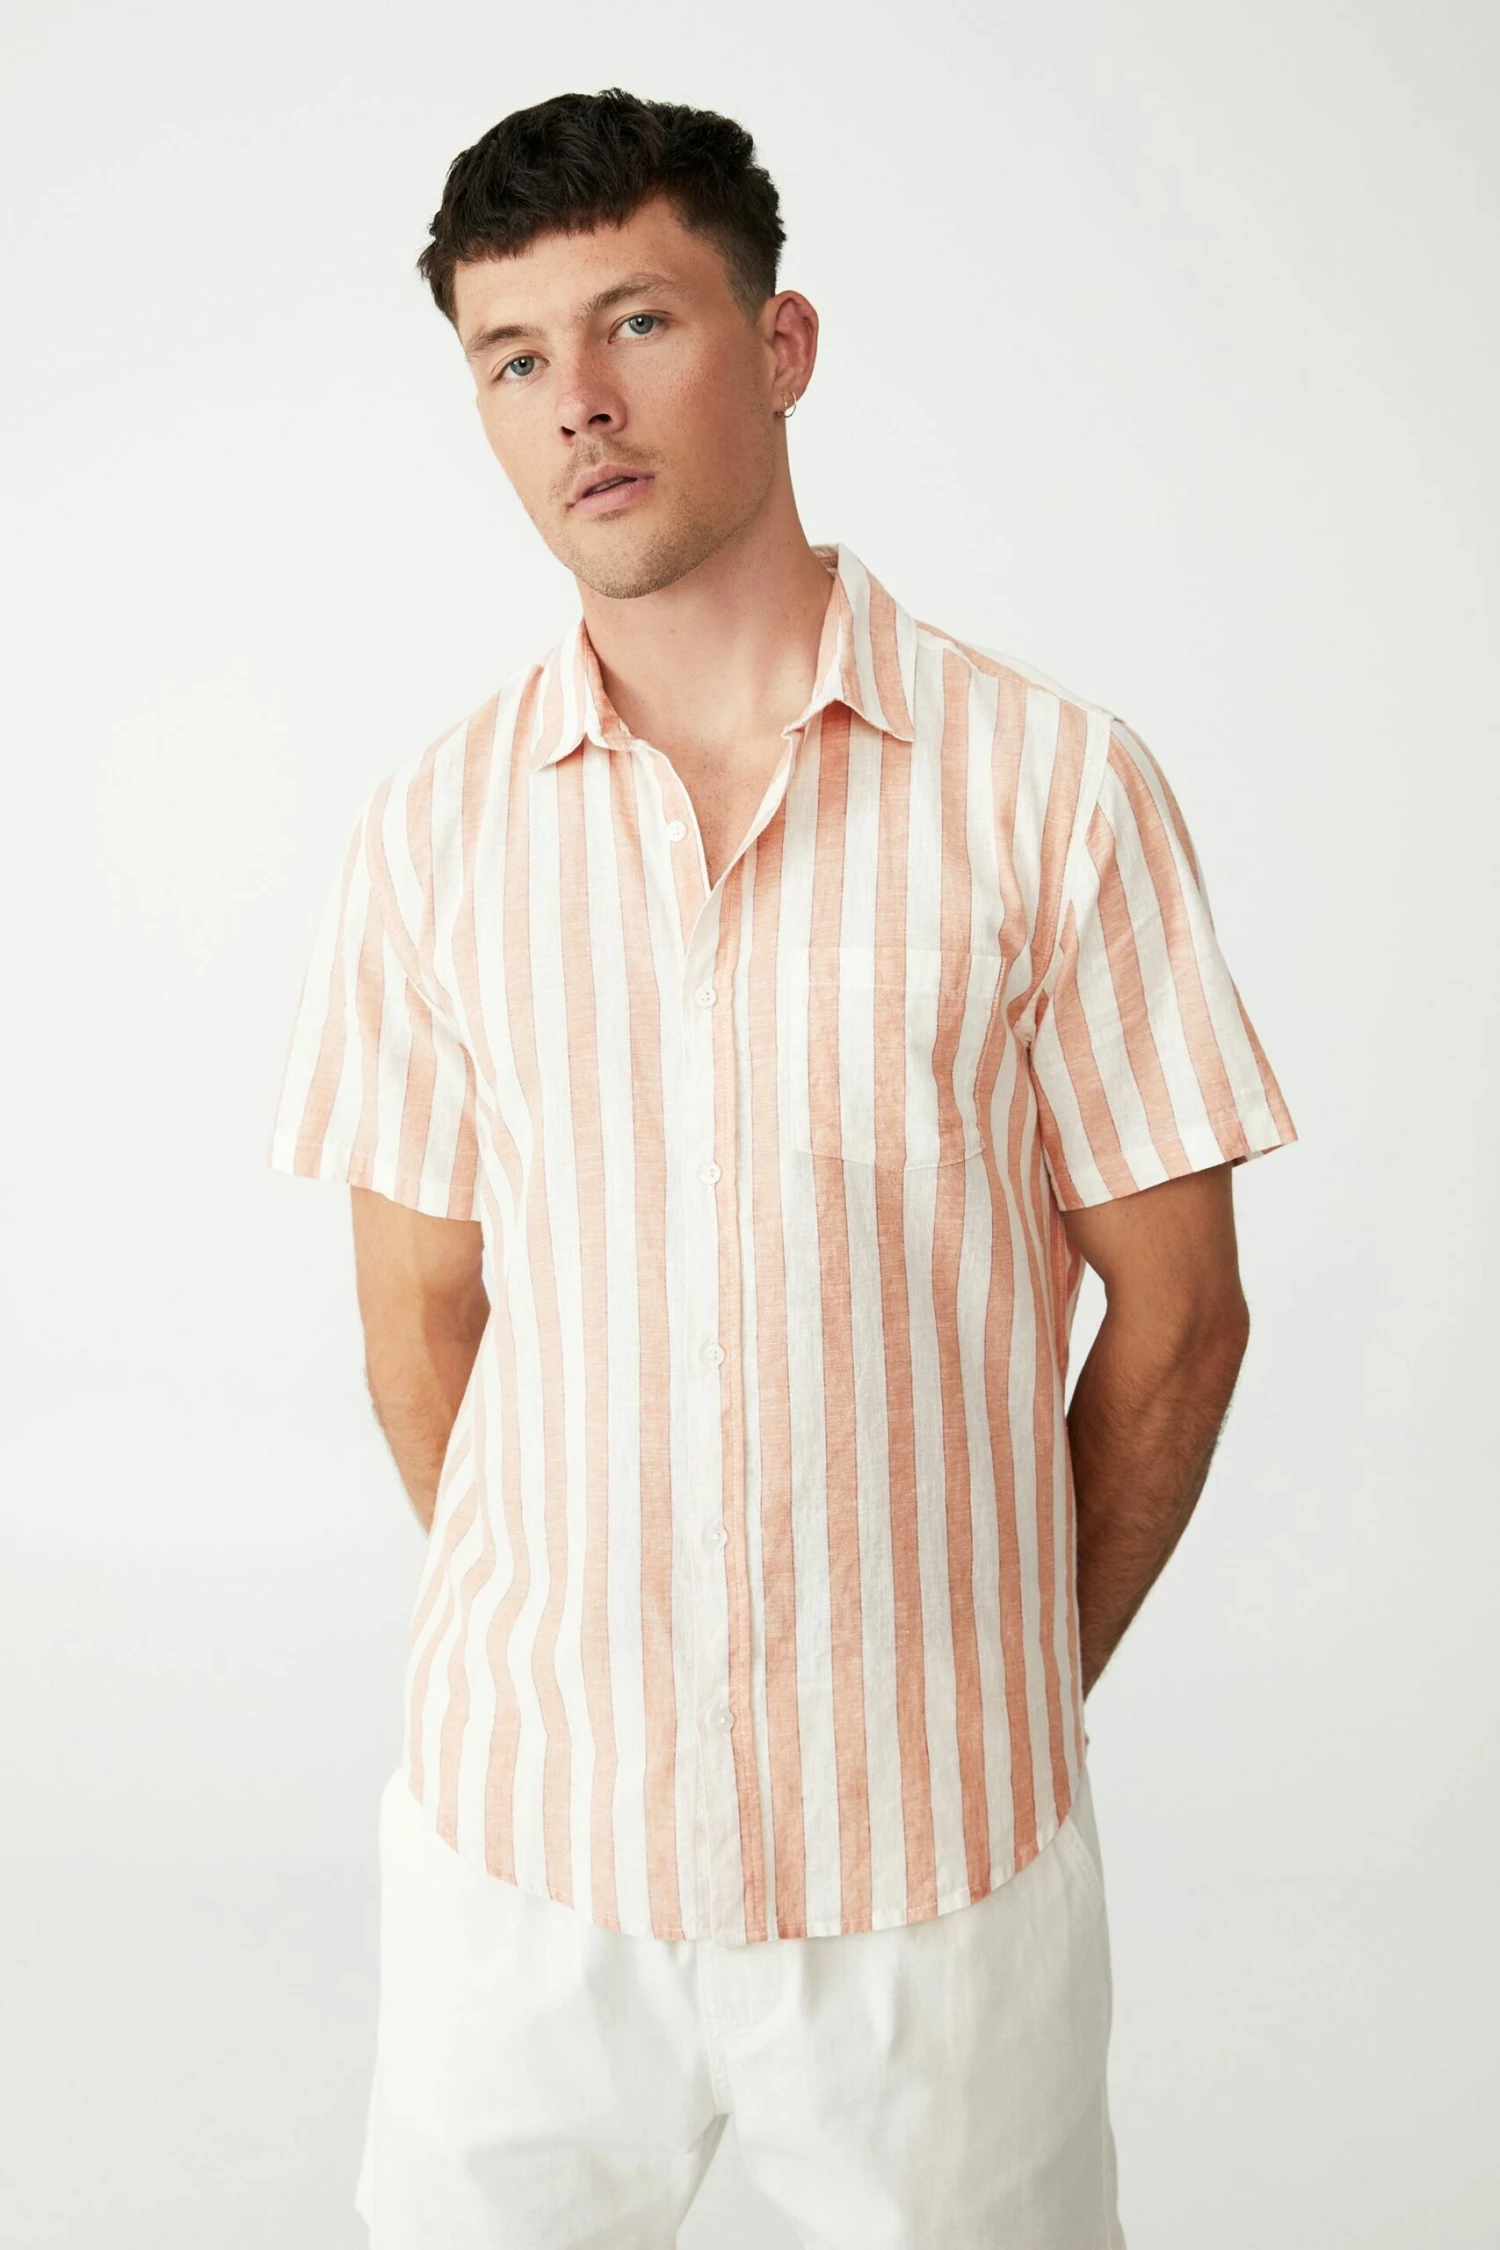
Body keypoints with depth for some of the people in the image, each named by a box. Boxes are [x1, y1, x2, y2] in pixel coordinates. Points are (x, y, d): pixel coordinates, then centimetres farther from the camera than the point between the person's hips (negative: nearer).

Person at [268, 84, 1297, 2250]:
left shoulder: (1054, 785, -8)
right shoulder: (436, 827, -1)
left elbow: (1175, 1312, -2)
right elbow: (420, 1325, 6)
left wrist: (1008, 1697, 5)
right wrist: (592, 1663, 9)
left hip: (931, 1850, -1)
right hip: (522, 1829, 2)